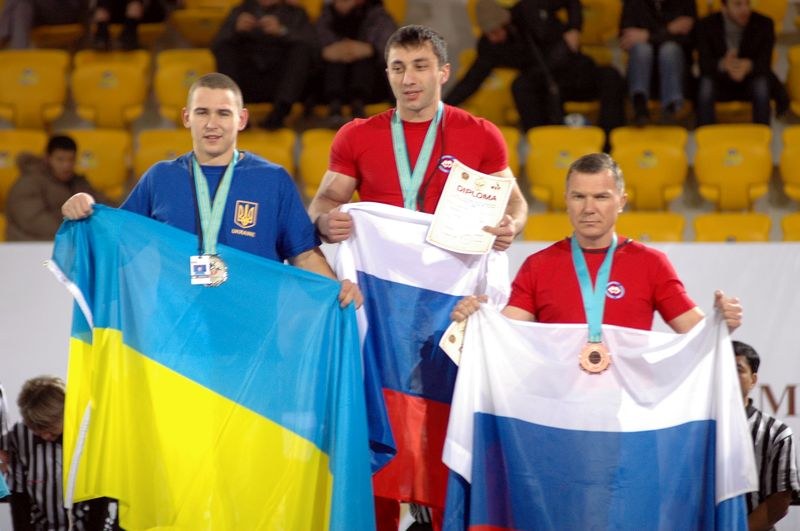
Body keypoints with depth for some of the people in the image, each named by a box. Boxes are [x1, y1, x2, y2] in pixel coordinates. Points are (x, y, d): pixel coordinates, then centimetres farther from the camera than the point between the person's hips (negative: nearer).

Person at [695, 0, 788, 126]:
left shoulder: (764, 24, -12)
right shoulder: (706, 25, -14)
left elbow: (764, 64, -20)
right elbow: (704, 64, -22)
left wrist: (748, 65, -45)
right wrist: (723, 64, -46)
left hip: (751, 83, 0)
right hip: (720, 83, 0)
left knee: (761, 83, -33)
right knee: (706, 84, -32)